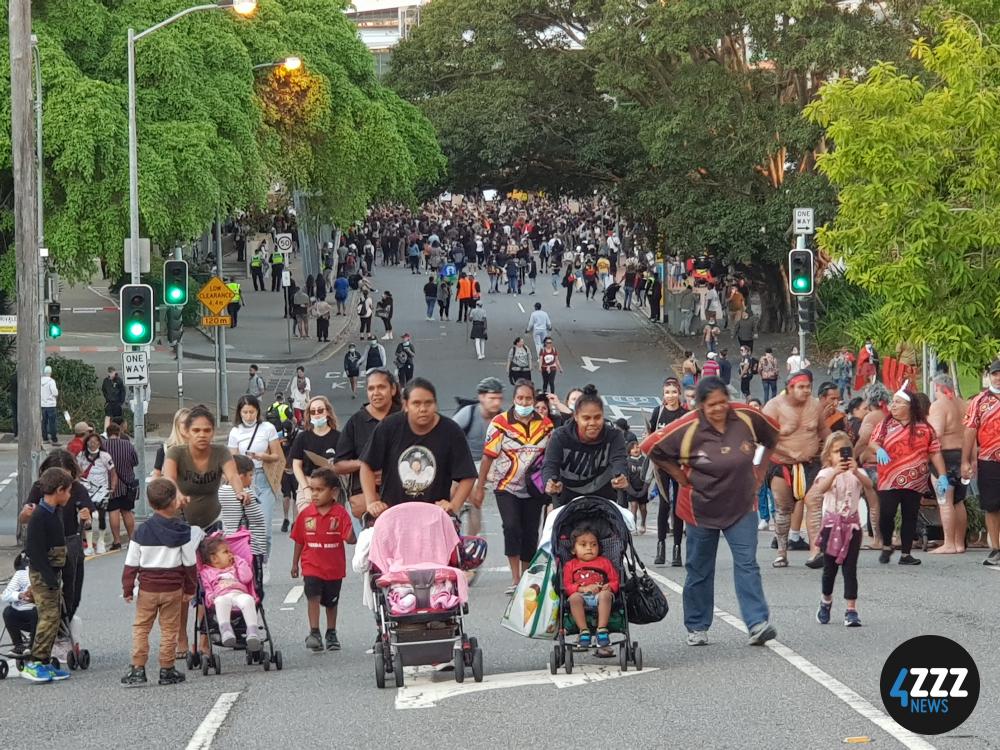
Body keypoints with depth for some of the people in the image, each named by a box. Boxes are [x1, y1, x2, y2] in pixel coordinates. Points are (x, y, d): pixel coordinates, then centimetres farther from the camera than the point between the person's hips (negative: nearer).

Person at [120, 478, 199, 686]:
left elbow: (131, 564, -2)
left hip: (147, 589, 0)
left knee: (141, 628, 9)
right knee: (169, 629, 7)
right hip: (173, 589, 0)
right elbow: (189, 563, 0)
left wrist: (128, 589, 6)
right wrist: (189, 588, 12)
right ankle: (166, 671, 9)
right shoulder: (183, 532, -5)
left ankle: (138, 669, 4)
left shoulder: (142, 531, -4)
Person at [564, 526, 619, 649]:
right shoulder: (570, 565, 17)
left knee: (605, 595, -35)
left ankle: (602, 629, -37)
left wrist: (609, 587, -9)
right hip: (581, 597, 0)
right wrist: (583, 588, -12)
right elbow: (567, 586, 5)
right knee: (574, 597, -35)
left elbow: (615, 581, 15)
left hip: (599, 596, 0)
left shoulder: (604, 562, 20)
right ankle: (584, 631, -35)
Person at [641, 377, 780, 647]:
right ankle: (697, 627, 21)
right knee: (700, 570, 9)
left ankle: (757, 623, -16)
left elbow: (773, 437, 12)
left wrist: (758, 469, 7)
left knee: (747, 564, -10)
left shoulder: (746, 417, -8)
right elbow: (652, 448, -10)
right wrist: (681, 477, -7)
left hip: (742, 506, 1)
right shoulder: (687, 429, -17)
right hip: (702, 509, -1)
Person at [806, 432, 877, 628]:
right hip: (831, 524, 0)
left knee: (850, 569, -5)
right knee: (829, 569, 8)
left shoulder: (857, 473, 1)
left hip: (852, 525, 0)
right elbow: (821, 488, -26)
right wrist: (835, 473, -43)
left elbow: (869, 485, -22)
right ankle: (826, 602, 32)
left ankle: (851, 610, -6)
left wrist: (856, 472, -41)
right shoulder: (826, 473, -3)